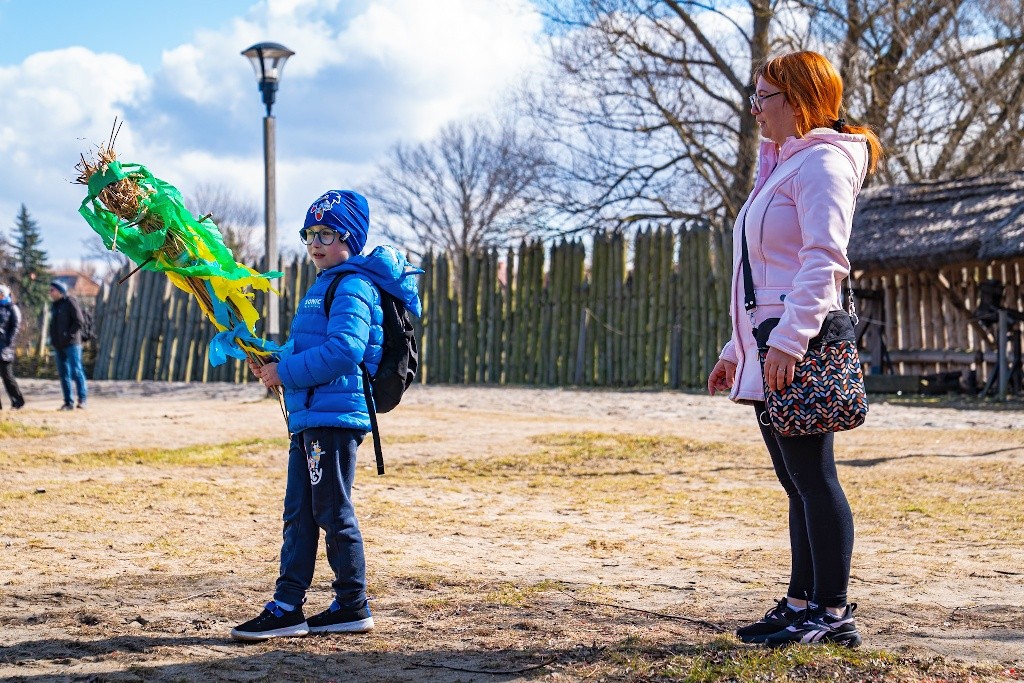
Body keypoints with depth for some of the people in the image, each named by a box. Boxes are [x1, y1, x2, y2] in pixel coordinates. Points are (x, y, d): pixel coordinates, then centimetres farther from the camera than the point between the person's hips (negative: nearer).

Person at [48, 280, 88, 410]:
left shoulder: (70, 302, -6)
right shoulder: (54, 305, 18)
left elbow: (80, 322, -12)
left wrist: (68, 335, -16)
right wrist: (52, 339, 11)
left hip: (71, 344, -8)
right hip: (58, 345, 8)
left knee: (76, 371, -9)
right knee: (63, 374, 7)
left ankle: (82, 399, -2)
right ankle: (68, 402, 10)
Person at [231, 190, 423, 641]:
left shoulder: (353, 287, -12)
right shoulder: (324, 286, 21)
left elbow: (343, 349, -25)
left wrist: (285, 373, -19)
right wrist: (274, 361, 9)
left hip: (334, 416, -10)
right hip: (309, 416, 10)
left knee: (333, 514, -2)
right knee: (299, 514, 10)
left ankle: (352, 607, 9)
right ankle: (287, 607, 15)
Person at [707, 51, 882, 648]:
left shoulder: (822, 163, -7)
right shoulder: (782, 167, 24)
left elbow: (824, 259, -19)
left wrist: (789, 340, -27)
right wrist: (736, 349, 24)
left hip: (800, 350, -10)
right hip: (769, 353, 10)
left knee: (814, 477, -7)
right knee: (799, 484, 11)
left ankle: (833, 612, -1)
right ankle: (802, 603, 17)